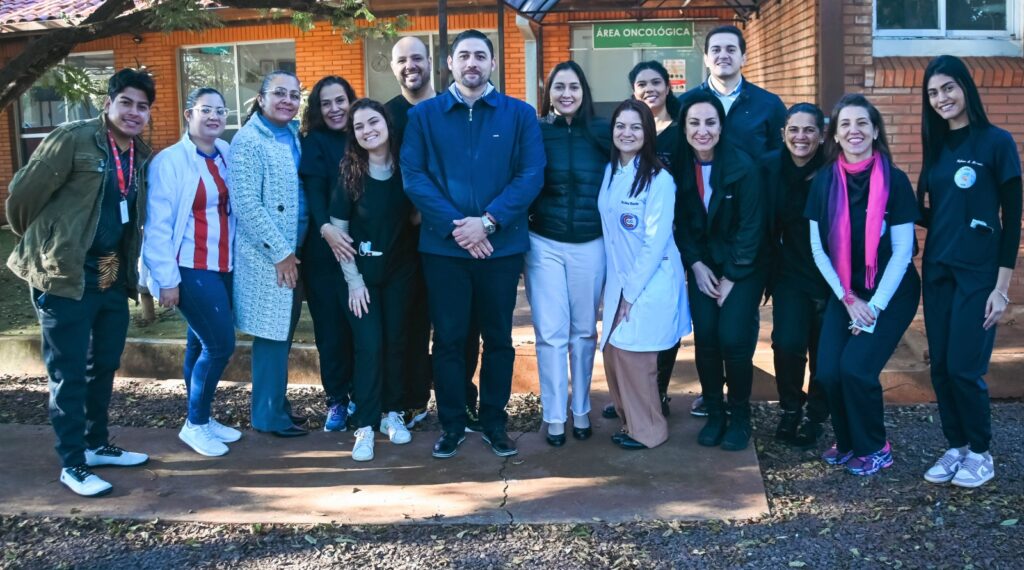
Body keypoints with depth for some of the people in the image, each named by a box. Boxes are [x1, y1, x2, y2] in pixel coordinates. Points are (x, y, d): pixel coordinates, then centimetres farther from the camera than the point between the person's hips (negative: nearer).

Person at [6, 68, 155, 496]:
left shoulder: (141, 156, 8)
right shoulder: (73, 140, -14)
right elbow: (24, 192, -11)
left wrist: (130, 268, 15)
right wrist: (38, 241, 3)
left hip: (113, 276, 7)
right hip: (65, 274, -7)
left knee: (104, 366, 17)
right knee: (68, 373, 2)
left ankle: (97, 445, 33)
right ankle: (72, 464, 12)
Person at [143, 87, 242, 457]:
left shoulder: (227, 155, 7)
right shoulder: (170, 160, -11)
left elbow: (235, 208, 9)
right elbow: (158, 225, -12)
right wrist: (167, 279, -13)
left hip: (223, 266, 6)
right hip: (191, 269, -6)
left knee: (201, 344, 15)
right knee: (220, 344, -8)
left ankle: (201, 419, 27)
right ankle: (194, 425, 9)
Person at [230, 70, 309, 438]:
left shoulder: (293, 136, 11)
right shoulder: (248, 141, -12)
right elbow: (246, 205, -18)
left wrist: (294, 250, 8)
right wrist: (281, 252, -16)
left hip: (293, 252, 7)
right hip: (268, 257, -7)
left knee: (283, 335, 15)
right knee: (273, 335, -1)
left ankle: (277, 403, 27)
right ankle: (269, 415, 11)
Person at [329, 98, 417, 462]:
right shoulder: (349, 173, -10)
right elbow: (338, 228, -7)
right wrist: (353, 279, -9)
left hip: (400, 270, 2)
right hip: (362, 271, -2)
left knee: (396, 341, 7)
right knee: (369, 345, -6)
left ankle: (392, 412, 23)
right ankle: (365, 425, 2)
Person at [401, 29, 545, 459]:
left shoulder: (520, 114, 4)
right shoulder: (423, 115, 4)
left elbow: (531, 175, -5)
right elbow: (413, 176, -5)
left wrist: (487, 221, -16)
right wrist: (455, 226, -16)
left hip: (502, 245, 0)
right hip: (442, 246, 0)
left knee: (498, 338, 10)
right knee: (448, 338, 7)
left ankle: (494, 422, 24)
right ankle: (451, 424, 20)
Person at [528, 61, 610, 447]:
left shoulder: (603, 132, 0)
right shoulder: (536, 132, -2)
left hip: (590, 245, 1)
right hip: (544, 244, -1)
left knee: (584, 330, 11)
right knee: (550, 333, 2)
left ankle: (581, 410, 25)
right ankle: (554, 416, 13)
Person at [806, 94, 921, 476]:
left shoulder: (894, 180, -13)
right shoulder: (824, 182, -4)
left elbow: (902, 250, -12)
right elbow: (818, 249, -1)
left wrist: (875, 305, -14)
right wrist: (848, 299, -8)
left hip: (891, 292, -3)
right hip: (843, 293, 3)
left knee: (856, 368, -15)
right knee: (828, 371, -9)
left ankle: (875, 448, 9)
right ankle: (847, 441, 18)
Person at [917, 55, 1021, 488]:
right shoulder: (936, 145, 10)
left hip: (978, 272, -5)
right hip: (937, 270, 5)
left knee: (964, 367, -6)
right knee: (940, 366, 6)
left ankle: (980, 453, 14)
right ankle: (955, 447, 22)